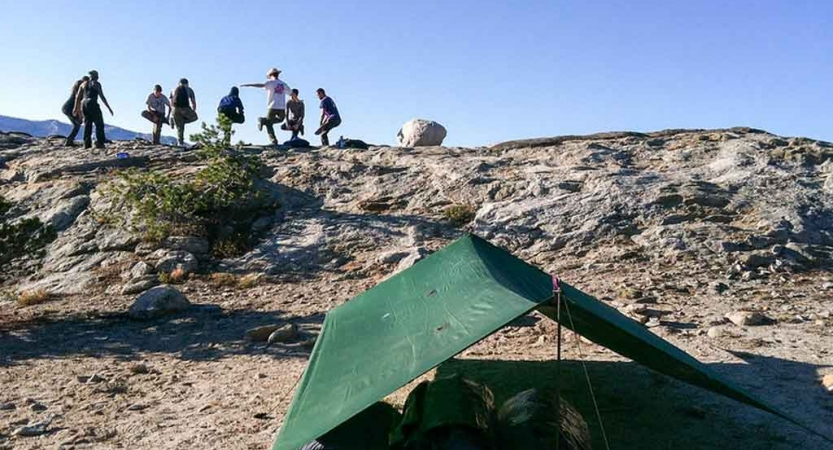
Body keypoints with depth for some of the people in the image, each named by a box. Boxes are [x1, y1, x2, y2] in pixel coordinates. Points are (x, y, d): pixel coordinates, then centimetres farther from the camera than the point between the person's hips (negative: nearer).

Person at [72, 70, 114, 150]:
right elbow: (102, 97, -7)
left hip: (84, 104, 6)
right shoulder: (96, 84, 1)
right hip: (93, 104, -6)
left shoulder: (84, 84, 18)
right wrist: (109, 108, -5)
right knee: (99, 124, -2)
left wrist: (76, 108, 18)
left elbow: (77, 97, 14)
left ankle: (87, 144, 2)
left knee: (87, 124, 9)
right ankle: (99, 143, -14)